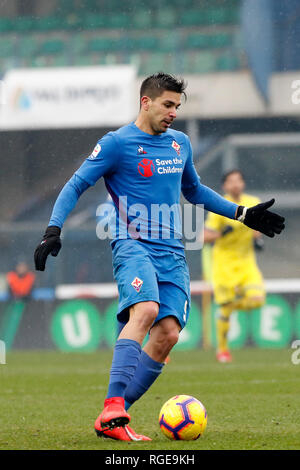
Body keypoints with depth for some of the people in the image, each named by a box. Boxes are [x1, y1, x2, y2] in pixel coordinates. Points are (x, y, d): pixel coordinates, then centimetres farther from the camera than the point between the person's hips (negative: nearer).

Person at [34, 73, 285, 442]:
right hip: (133, 245, -6)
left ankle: (114, 418, -4)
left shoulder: (180, 144, 18)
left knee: (168, 333, -10)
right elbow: (76, 186, -1)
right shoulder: (116, 143, -2)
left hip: (172, 254, 6)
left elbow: (194, 190, 33)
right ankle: (112, 410, -36)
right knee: (145, 310, -31)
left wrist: (244, 214, 32)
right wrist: (53, 229, -15)